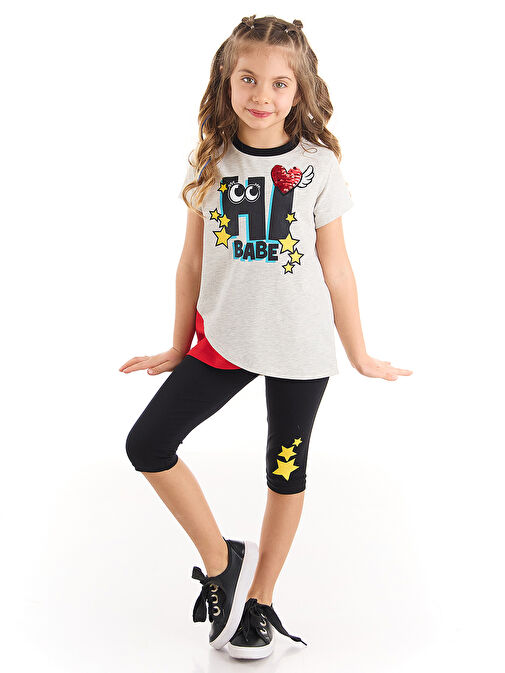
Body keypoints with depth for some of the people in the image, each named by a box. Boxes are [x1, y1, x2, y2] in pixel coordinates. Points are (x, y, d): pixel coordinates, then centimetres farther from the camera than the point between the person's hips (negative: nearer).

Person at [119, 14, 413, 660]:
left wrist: (359, 355, 4)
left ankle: (258, 600, 27)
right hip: (223, 339, 2)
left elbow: (335, 268, -1)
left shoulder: (318, 166, -6)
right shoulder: (208, 164, 0)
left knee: (286, 470, 9)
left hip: (299, 348, -2)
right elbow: (193, 261, 7)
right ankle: (221, 560, 10)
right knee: (146, 445, -7)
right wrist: (177, 347, 11)